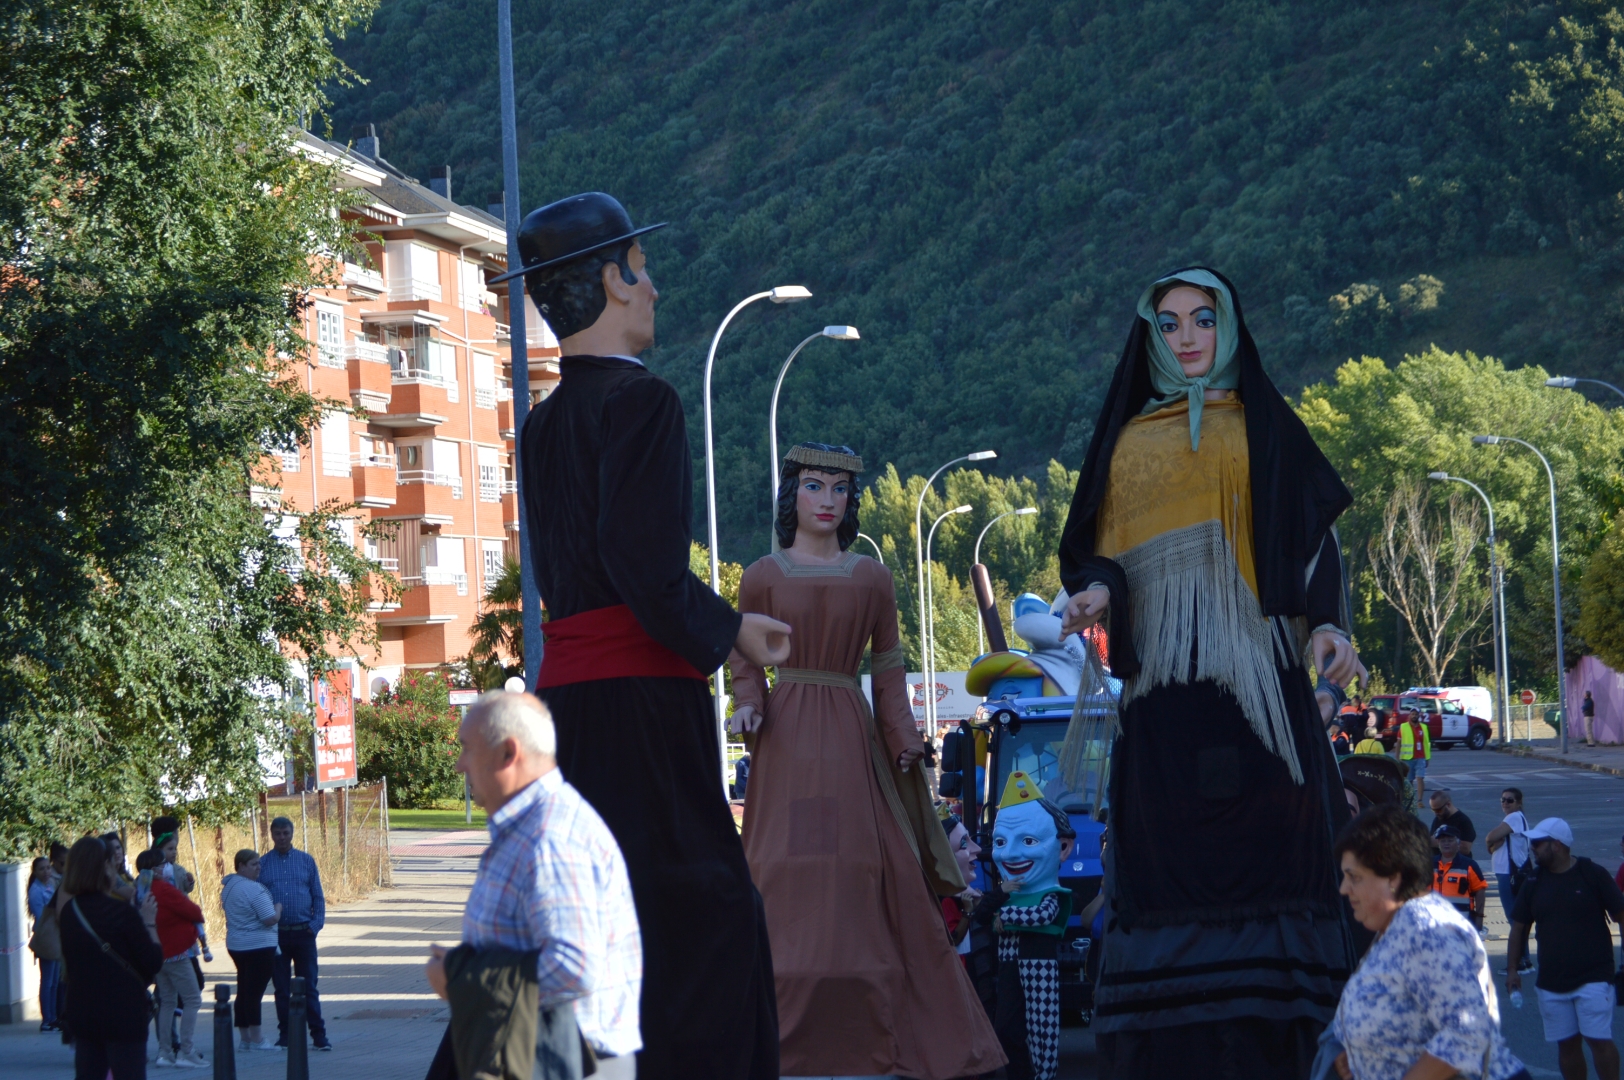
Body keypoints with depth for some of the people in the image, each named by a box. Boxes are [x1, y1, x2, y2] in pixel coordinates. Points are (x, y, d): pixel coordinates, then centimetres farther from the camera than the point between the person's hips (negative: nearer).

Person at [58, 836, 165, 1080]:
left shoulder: (68, 911, 5)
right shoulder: (122, 913, -14)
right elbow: (153, 962, -14)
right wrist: (149, 923, -1)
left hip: (82, 1012, 6)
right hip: (124, 1014, -6)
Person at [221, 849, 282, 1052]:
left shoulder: (228, 885, 10)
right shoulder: (254, 889, -18)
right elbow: (270, 919, -21)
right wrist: (278, 907, -1)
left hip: (236, 945, 9)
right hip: (258, 946, -9)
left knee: (243, 991, 12)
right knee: (255, 992, -6)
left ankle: (245, 1038, 16)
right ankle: (256, 1039, -3)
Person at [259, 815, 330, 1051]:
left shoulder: (306, 861, 6)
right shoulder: (262, 864, 4)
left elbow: (318, 896, 8)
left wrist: (316, 923, -4)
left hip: (303, 932, 0)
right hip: (276, 933, 0)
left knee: (309, 987, -1)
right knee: (282, 988, 6)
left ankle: (319, 1035, 0)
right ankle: (285, 1034, 13)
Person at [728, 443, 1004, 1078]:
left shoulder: (871, 578, 8)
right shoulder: (763, 576, 5)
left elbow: (888, 668, 11)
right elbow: (746, 662, 8)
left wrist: (902, 736, 1)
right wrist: (748, 706, -11)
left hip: (851, 736, 1)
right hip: (787, 738, -1)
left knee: (862, 873, -2)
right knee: (787, 875, -5)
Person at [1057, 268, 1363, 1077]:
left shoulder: (1264, 427, 15)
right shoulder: (1127, 441, 19)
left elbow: (1313, 534, 8)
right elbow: (1100, 549, 14)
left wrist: (1327, 623, -10)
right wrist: (1099, 591, -10)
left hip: (1253, 662, -1)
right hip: (1164, 670, 1)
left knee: (1260, 839, -9)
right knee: (1168, 850, -6)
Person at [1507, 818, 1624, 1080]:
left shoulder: (1592, 874, -5)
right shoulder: (1534, 883, 7)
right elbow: (1519, 927, 11)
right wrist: (1512, 968, 4)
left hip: (1593, 977, -4)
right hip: (1551, 981, 4)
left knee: (1599, 1039, -11)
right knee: (1567, 1044, 7)